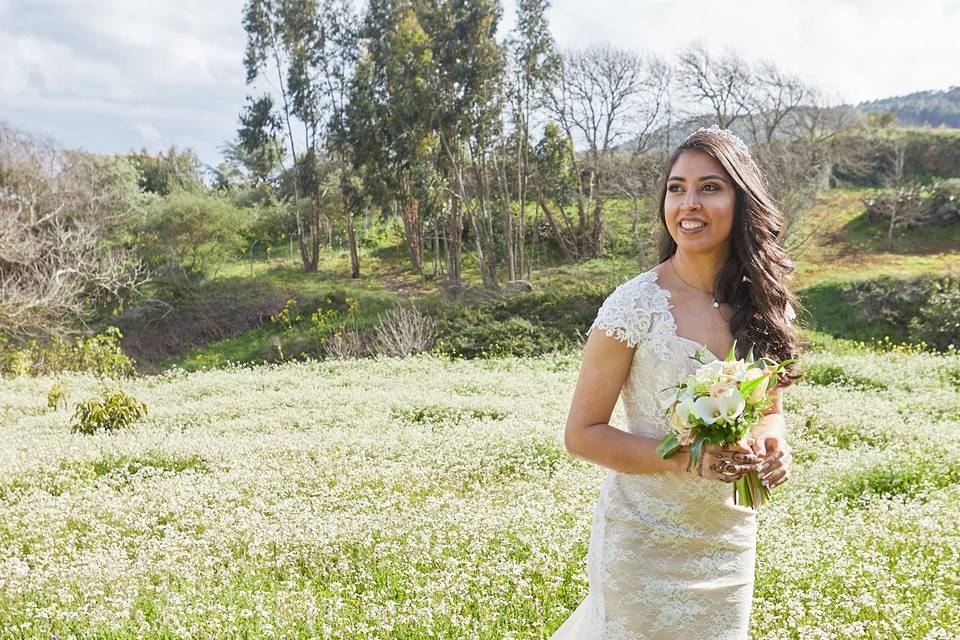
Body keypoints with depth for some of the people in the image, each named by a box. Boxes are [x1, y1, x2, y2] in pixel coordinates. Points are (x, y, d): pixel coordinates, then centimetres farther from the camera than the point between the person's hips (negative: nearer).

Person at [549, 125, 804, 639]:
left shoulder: (767, 306, -3)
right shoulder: (634, 307, -17)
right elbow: (581, 435, -13)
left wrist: (772, 444, -13)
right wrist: (689, 459, -26)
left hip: (730, 538, 5)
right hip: (644, 543, -5)